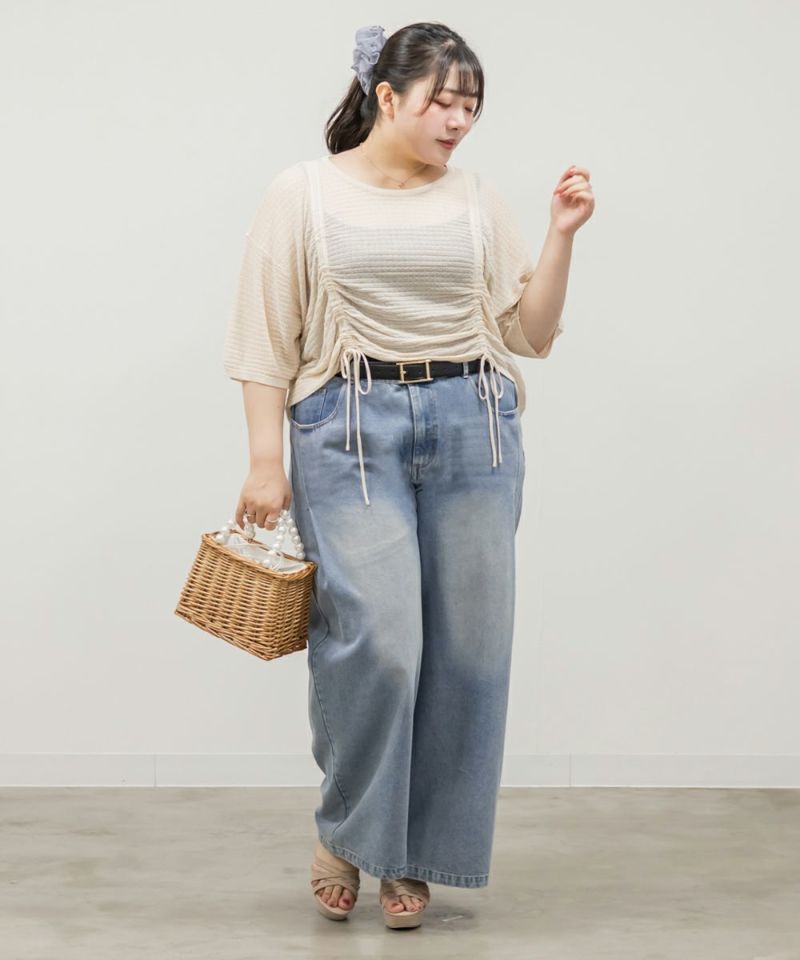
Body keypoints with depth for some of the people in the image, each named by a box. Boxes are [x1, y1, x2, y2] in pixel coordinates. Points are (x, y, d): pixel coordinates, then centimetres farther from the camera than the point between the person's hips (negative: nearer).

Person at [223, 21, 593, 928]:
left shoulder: (476, 199, 11)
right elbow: (267, 338, 2)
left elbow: (530, 334, 10)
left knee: (468, 648, 0)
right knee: (376, 640, -16)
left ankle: (414, 855, 16)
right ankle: (343, 830, 10)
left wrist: (560, 236, -2)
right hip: (351, 427, -3)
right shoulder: (303, 192, 4)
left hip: (473, 427, 3)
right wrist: (265, 461, -4)